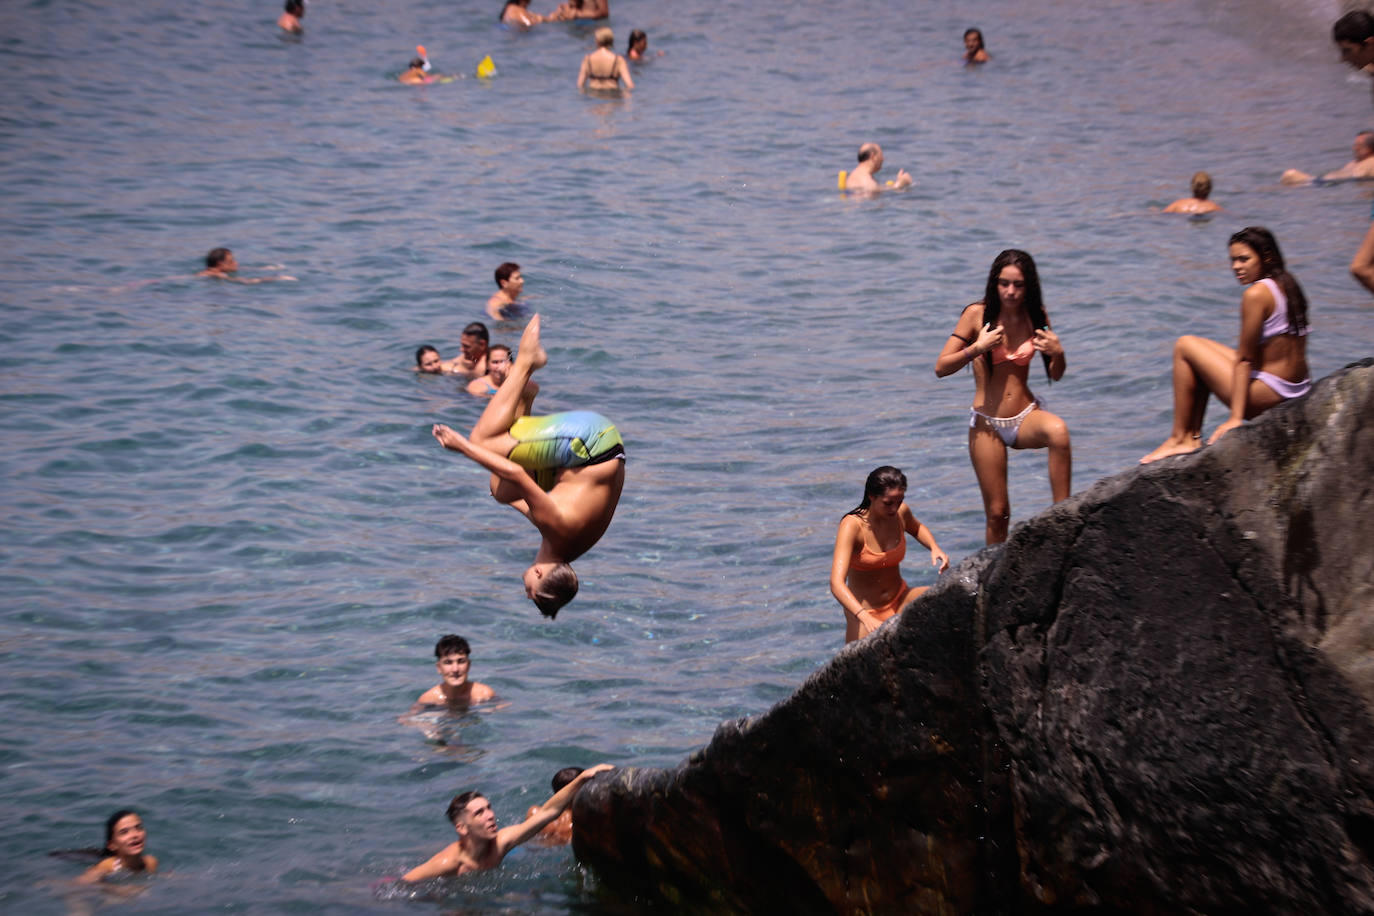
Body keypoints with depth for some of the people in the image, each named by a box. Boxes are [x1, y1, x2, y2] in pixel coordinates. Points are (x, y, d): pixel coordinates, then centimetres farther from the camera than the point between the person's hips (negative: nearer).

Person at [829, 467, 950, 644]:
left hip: (900, 601, 5)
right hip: (864, 610, -5)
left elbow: (916, 528, 23)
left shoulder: (901, 513, -6)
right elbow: (836, 584, -33)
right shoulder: (852, 526, -23)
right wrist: (866, 619, -48)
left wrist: (934, 548, 0)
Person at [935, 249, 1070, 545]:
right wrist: (977, 348, -23)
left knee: (1057, 430, -35)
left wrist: (1058, 354, -12)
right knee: (997, 513, -1)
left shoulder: (1036, 317, 1)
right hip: (987, 423, -1)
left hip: (1025, 417, 1)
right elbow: (941, 367, -8)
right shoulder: (978, 315, -7)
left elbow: (1055, 376, 10)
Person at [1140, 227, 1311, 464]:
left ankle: (1179, 438, 5)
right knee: (1201, 351, 24)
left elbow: (1244, 360, -16)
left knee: (1185, 347, 1)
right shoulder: (1287, 285, 10)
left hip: (1269, 395, -9)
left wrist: (1236, 417, -15)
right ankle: (1193, 436, 21)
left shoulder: (1257, 294, -17)